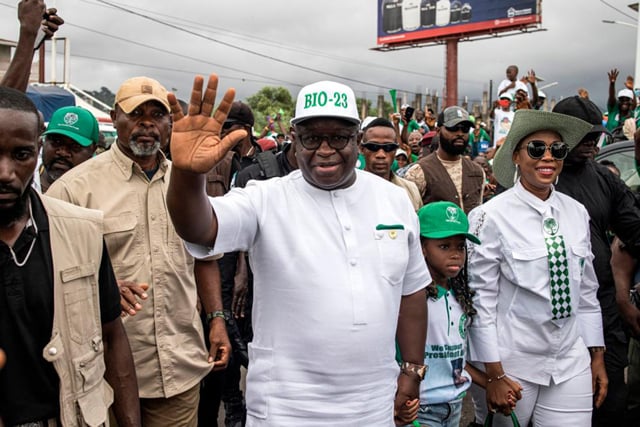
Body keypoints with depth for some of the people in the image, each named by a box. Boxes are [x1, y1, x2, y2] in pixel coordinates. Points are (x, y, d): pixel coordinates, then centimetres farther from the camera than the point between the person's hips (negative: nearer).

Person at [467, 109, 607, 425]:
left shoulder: (577, 213, 2)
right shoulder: (492, 216, -14)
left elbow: (587, 290, 10)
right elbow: (481, 297, -12)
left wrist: (597, 355, 11)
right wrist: (494, 374, -11)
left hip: (572, 361, 4)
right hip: (513, 362, -4)